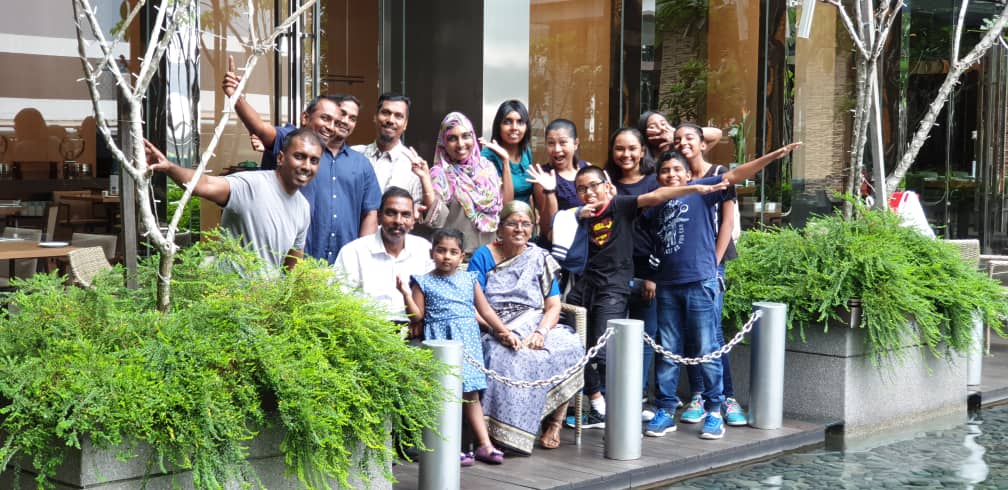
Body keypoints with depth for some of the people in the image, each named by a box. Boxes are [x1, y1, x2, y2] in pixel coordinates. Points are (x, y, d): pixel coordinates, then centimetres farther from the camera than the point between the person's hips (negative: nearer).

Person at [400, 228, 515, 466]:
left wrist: (505, 331, 10)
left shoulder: (469, 280, 11)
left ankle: (484, 444, 5)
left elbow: (486, 310, 15)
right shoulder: (424, 283, 2)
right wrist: (406, 295, -15)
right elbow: (417, 317, -2)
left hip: (467, 340, 3)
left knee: (470, 393, 4)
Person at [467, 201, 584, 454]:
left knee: (570, 346, -27)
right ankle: (505, 430, -31)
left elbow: (553, 306, 6)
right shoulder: (483, 257, 5)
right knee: (511, 356, -37)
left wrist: (541, 332, -15)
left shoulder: (541, 259, 14)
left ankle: (555, 424, -18)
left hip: (537, 327, 3)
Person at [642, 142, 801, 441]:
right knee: (667, 351, 7)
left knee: (706, 349, -1)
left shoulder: (701, 189, 4)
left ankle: (714, 411, 5)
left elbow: (734, 175, -6)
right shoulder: (655, 203, 16)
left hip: (700, 282, -4)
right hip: (666, 284, 4)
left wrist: (773, 156, -15)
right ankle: (665, 410, 13)